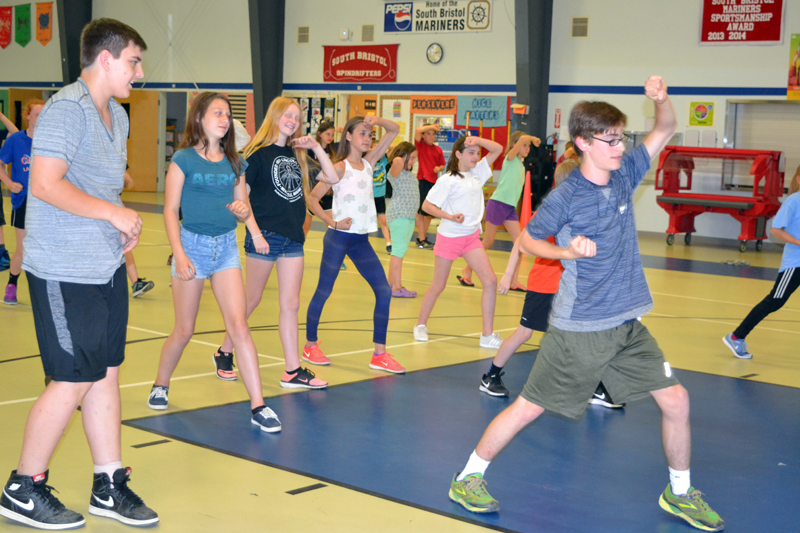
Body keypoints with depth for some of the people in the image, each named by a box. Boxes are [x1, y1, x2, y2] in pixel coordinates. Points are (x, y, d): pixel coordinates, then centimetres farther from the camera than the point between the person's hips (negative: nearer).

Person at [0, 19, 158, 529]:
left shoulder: (117, 115, 16)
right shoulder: (67, 110, -15)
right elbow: (46, 184, -24)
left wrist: (125, 224, 8)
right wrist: (113, 213, -19)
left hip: (108, 267, 9)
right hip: (66, 272, -9)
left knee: (106, 373, 12)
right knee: (73, 381, -3)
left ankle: (110, 486, 21)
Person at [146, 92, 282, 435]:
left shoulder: (234, 162, 8)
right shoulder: (183, 159, -4)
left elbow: (242, 208, 13)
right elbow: (170, 210, -5)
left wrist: (242, 210, -12)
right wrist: (179, 254, -14)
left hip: (226, 246, 3)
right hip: (192, 243, -3)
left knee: (238, 326, -7)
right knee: (184, 331, 7)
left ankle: (258, 406, -6)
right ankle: (160, 386, 34)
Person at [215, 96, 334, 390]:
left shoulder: (296, 154, 12)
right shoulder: (258, 154, -6)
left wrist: (316, 147, 1)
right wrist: (255, 233, -16)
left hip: (293, 238, 5)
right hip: (265, 236, -5)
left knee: (290, 305, 4)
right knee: (251, 300, 5)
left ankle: (293, 371, 7)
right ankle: (224, 353, 24)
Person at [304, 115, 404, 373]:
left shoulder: (368, 162, 9)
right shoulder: (340, 168, -8)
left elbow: (394, 130, 10)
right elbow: (312, 199, -10)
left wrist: (377, 120, -8)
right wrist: (333, 222, -16)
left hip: (362, 240, 6)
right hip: (339, 237, -6)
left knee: (384, 291, 0)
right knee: (324, 291, 4)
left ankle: (380, 354, 4)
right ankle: (310, 345, 20)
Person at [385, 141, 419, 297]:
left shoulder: (409, 173, 18)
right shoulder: (395, 171, -9)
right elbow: (398, 161, -31)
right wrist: (398, 158, -10)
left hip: (410, 215, 10)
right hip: (398, 214, -10)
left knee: (401, 250, 12)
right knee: (399, 250, -10)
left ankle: (391, 283, 18)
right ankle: (397, 287, -10)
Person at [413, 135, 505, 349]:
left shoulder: (478, 172, 4)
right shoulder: (448, 180, -12)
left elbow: (498, 149, 5)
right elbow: (427, 205, -12)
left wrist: (477, 140, -10)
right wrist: (450, 217, -23)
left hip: (471, 237, 5)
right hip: (449, 237, -5)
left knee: (490, 281, -7)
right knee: (438, 285, 7)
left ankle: (488, 335, -2)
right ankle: (420, 325, 28)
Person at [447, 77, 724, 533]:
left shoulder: (625, 175, 3)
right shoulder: (565, 197, -14)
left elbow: (666, 129, 11)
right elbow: (528, 239, -2)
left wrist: (661, 99, -10)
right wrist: (566, 251, -20)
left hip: (628, 323, 6)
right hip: (579, 328, -6)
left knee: (675, 399, 5)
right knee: (530, 408, 0)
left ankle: (680, 492, 25)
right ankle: (469, 479, 18)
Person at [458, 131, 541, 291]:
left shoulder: (521, 164, 16)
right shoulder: (510, 158, -7)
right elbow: (522, 139, -21)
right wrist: (533, 138, -6)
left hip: (511, 208, 8)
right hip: (498, 204, -8)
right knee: (488, 242, 1)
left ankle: (514, 281, 1)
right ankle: (467, 270, 18)